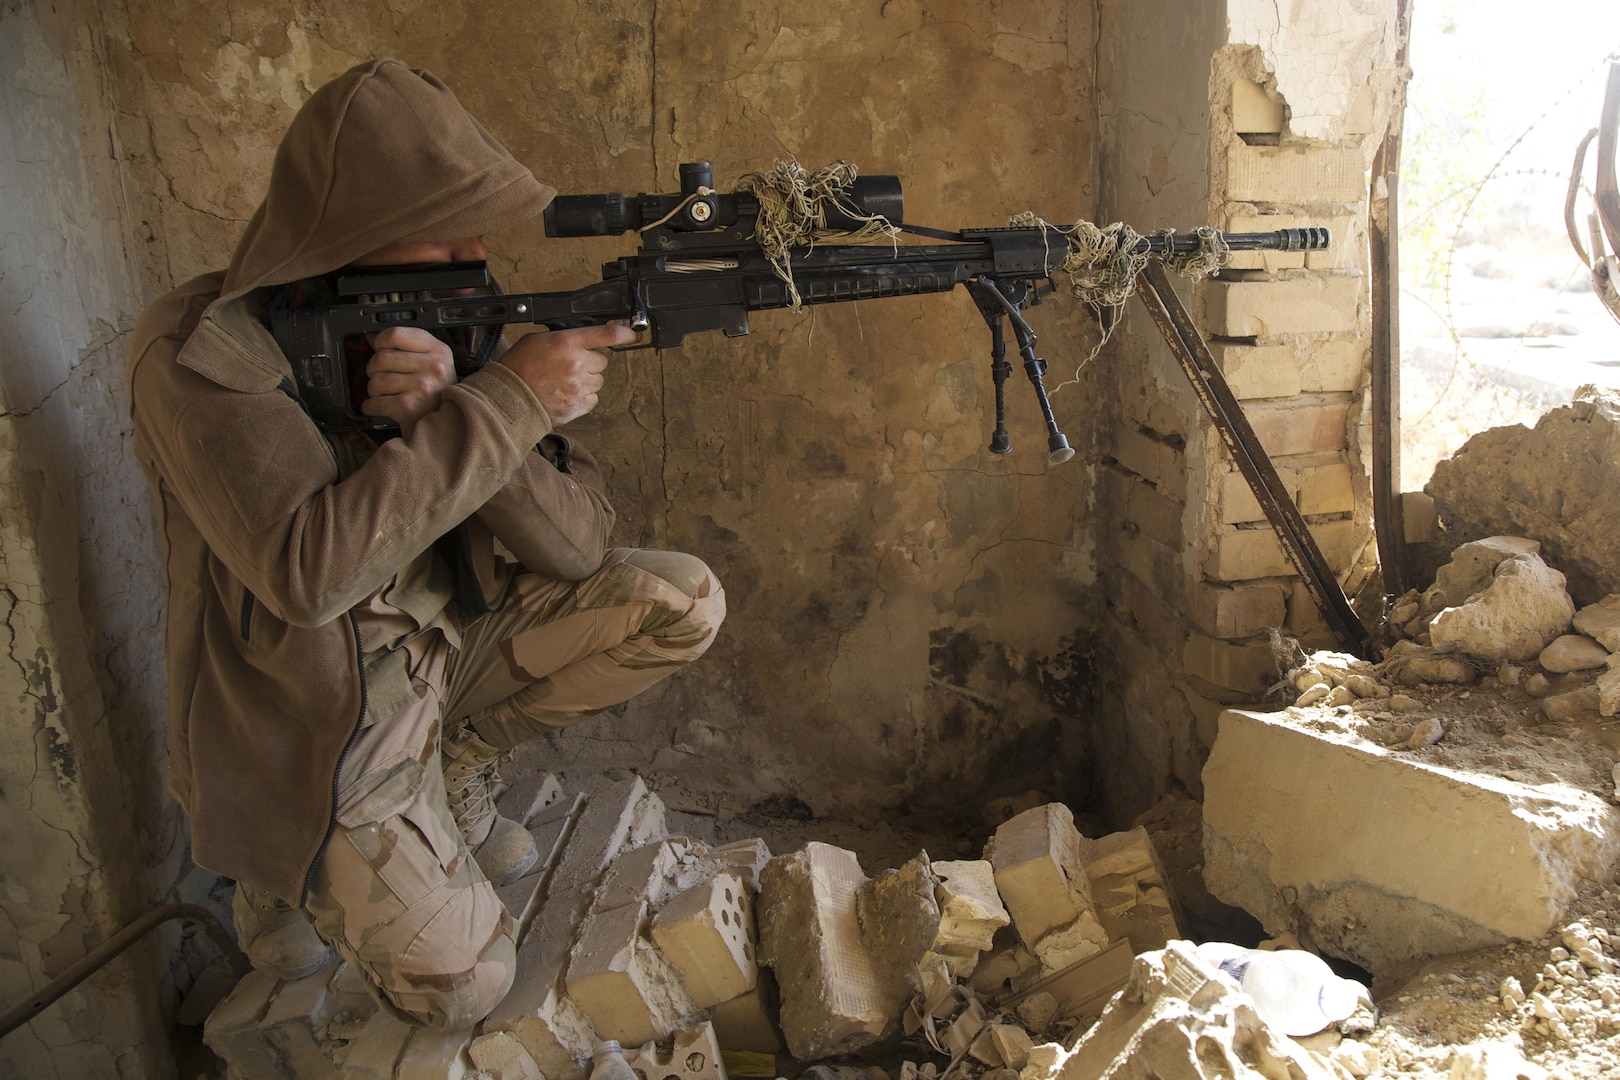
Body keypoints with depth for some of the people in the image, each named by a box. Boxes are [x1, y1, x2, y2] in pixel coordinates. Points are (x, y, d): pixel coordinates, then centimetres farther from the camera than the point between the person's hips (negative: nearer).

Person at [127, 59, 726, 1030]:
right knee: (463, 985, -10)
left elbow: (577, 547, -13)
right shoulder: (197, 349, -21)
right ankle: (290, 865, 18)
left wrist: (448, 407, -29)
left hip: (444, 649, 5)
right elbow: (306, 568, -36)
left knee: (680, 602, -7)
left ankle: (453, 771, 9)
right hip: (308, 721, -5)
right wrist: (505, 404, -34)